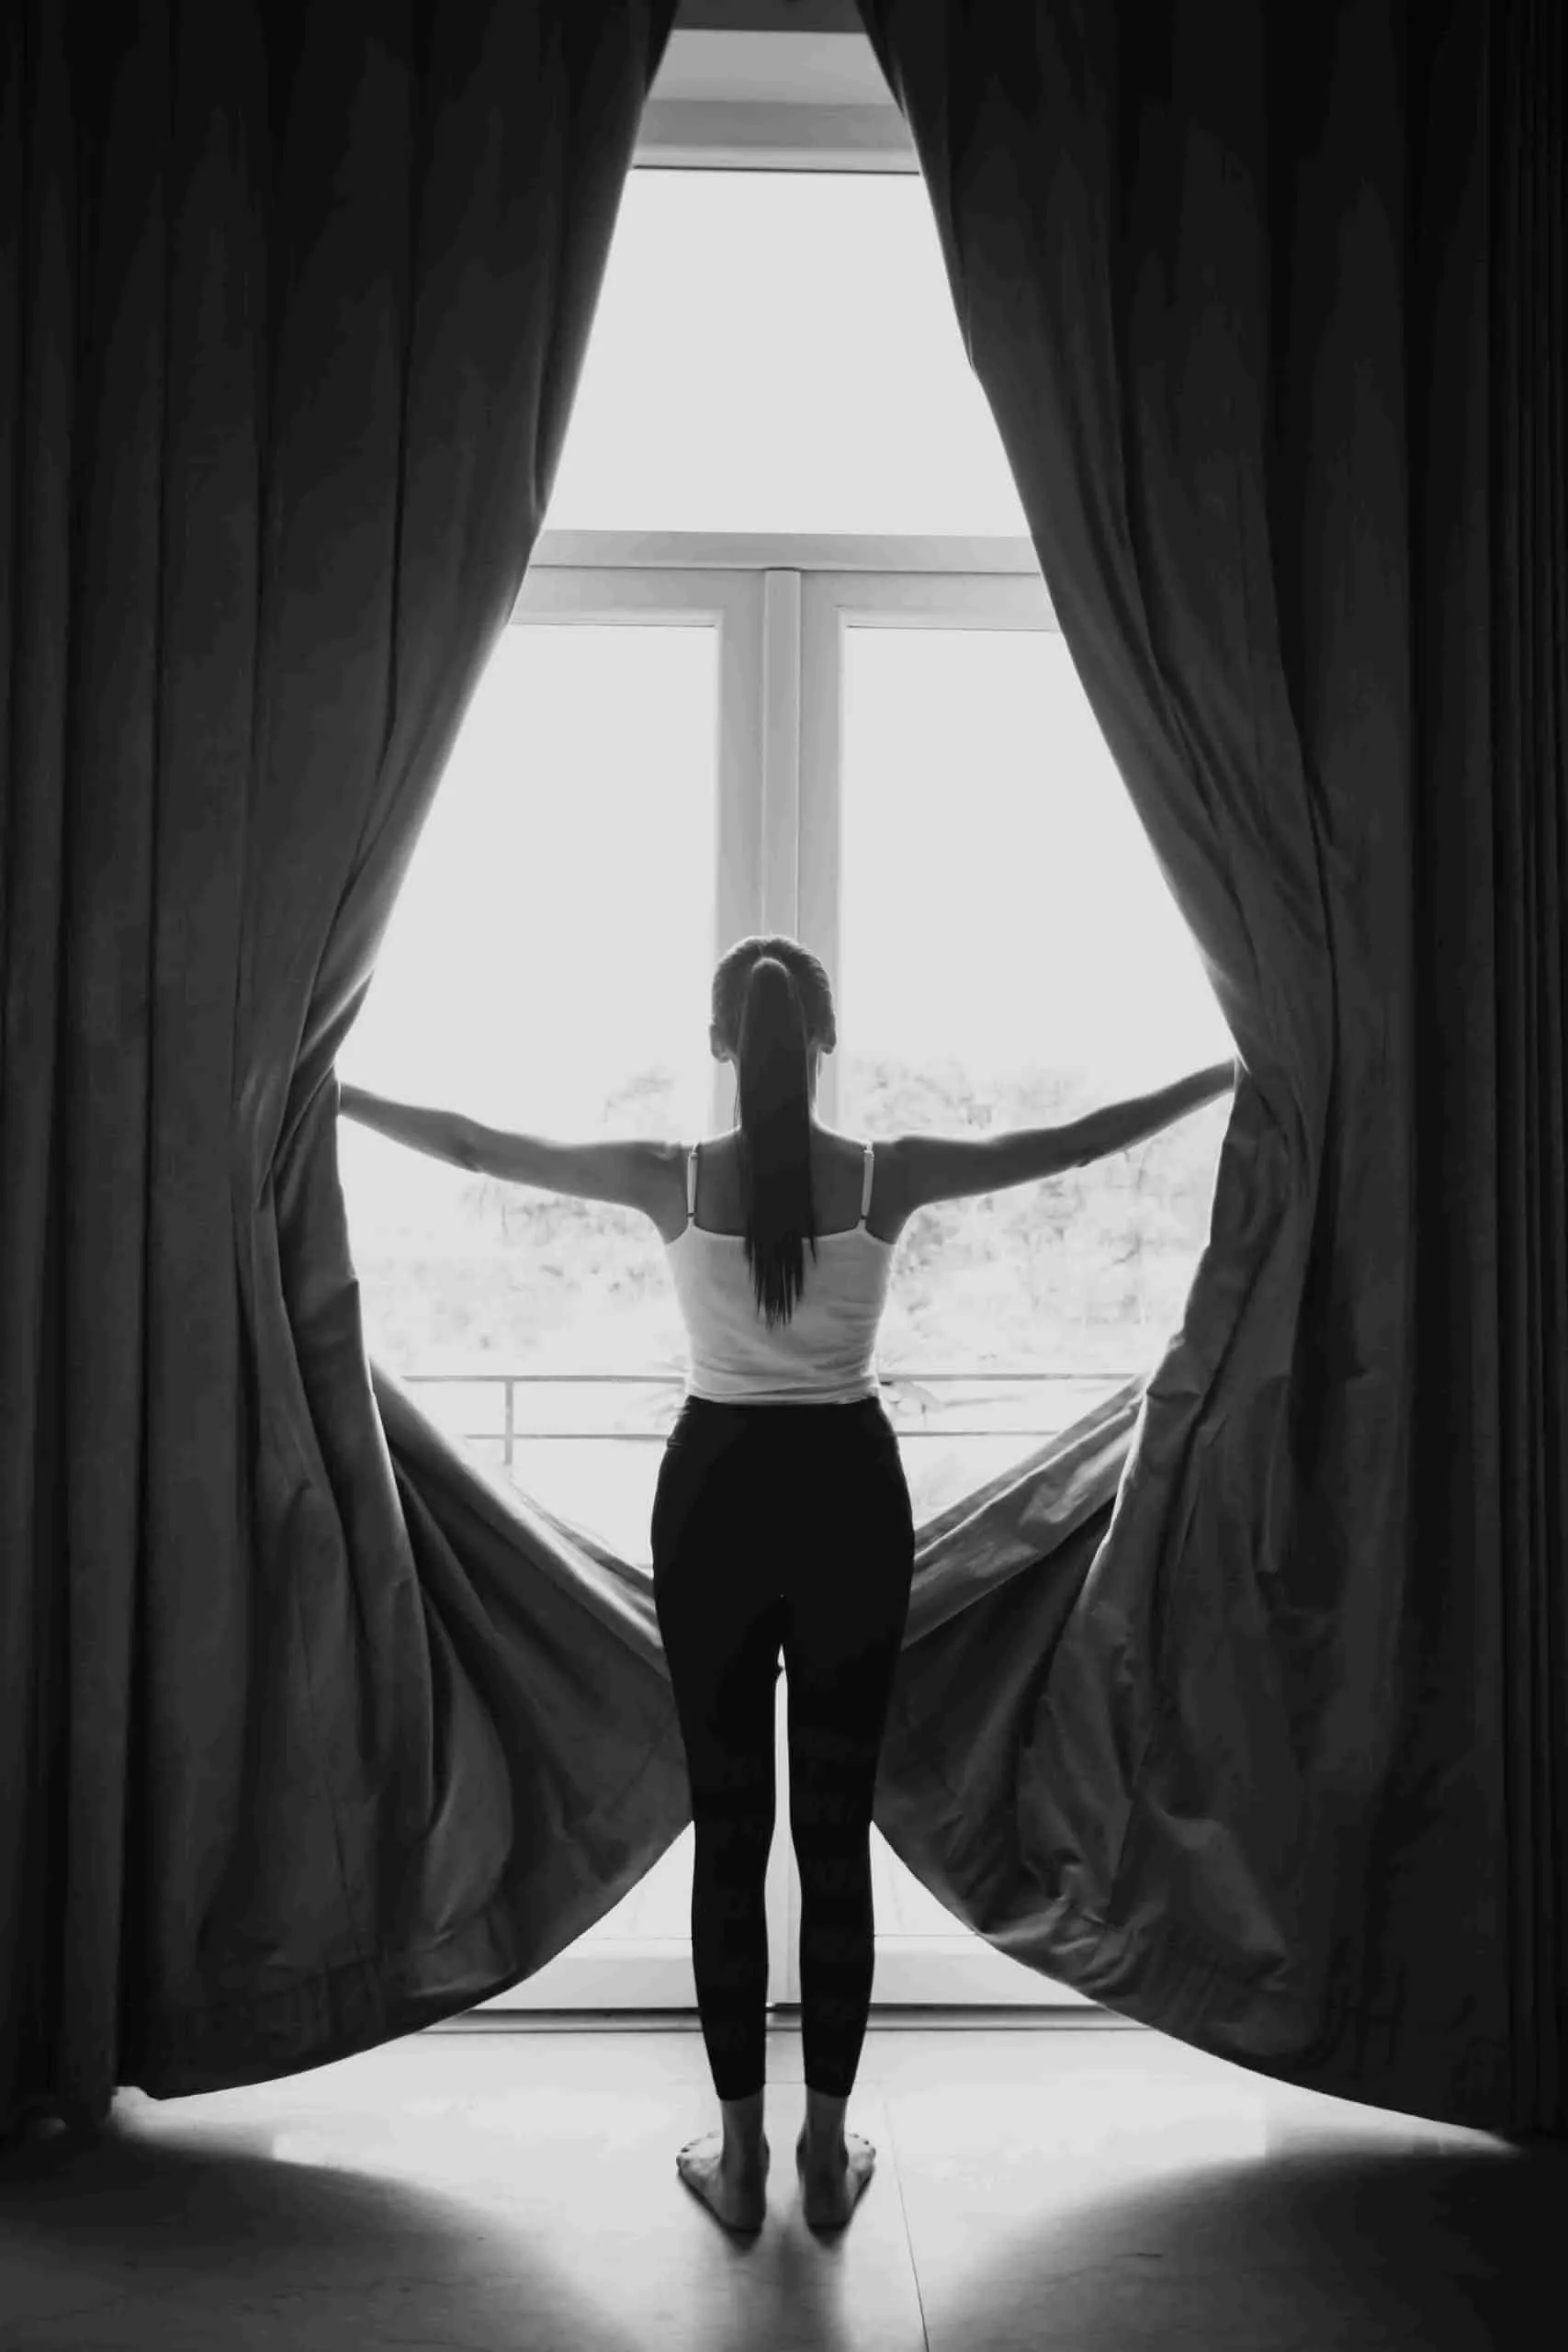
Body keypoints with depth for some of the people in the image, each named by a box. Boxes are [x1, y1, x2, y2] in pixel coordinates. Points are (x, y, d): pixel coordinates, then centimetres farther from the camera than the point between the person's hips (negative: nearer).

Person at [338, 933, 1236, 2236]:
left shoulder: (673, 1180, -8)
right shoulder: (888, 1176, -9)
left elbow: (479, 1146, 0)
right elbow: (1073, 1142, -1)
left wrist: (338, 1093, 15)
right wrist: (1230, 1073, 12)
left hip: (715, 1494, 0)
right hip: (849, 1496, 0)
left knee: (729, 1827, 10)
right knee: (838, 1829, 10)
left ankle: (740, 2151, 19)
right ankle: (828, 2147, 21)